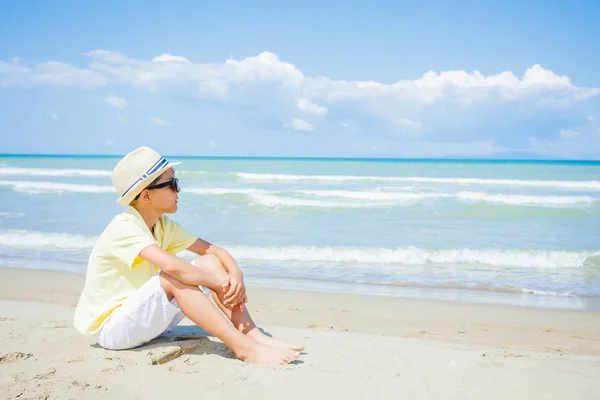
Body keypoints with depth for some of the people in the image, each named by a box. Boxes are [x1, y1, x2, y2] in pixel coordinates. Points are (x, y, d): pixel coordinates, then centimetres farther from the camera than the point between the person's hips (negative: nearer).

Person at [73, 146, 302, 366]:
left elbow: (212, 250, 0)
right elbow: (170, 265, -39)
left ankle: (254, 336, -17)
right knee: (173, 277, -33)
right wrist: (220, 284, -28)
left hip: (146, 322, 8)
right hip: (112, 330, -8)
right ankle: (242, 347, -33)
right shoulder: (124, 227, -23)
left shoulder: (163, 225, 3)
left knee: (208, 263, -8)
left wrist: (235, 274, -20)